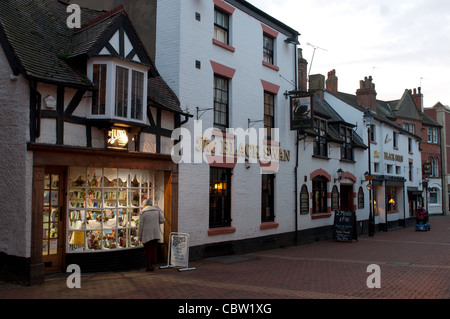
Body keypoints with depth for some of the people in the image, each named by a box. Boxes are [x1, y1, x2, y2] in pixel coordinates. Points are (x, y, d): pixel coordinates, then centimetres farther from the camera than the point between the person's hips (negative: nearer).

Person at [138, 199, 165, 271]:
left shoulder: (143, 212, -5)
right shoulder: (157, 211, 5)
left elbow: (140, 225, -4)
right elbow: (162, 220, 2)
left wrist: (139, 236, 3)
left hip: (147, 235, -3)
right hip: (156, 235, 3)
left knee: (148, 250, 4)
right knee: (154, 250, 11)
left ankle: (149, 265, 6)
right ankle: (152, 263, 11)